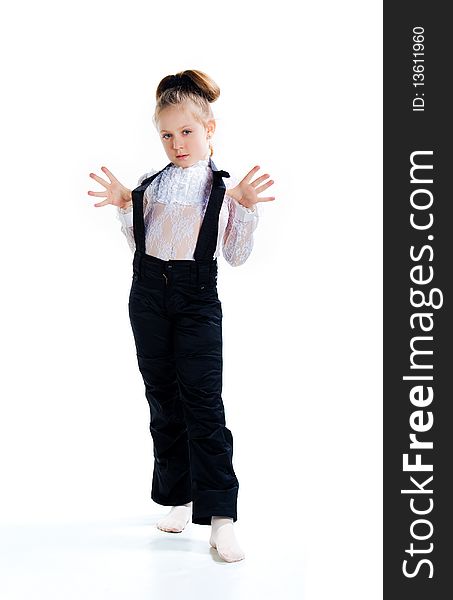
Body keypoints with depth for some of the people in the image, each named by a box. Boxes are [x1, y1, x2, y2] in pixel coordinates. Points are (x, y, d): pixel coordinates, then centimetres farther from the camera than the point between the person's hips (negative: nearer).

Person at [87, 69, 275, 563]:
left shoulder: (224, 188, 0)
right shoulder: (149, 184, 10)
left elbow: (236, 256, 0)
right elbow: (138, 244, 16)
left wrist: (245, 209, -13)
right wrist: (123, 207, 1)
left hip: (197, 299, -4)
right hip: (149, 294, 4)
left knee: (203, 401, -11)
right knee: (162, 398, 8)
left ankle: (220, 517, -8)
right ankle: (178, 498, 20)